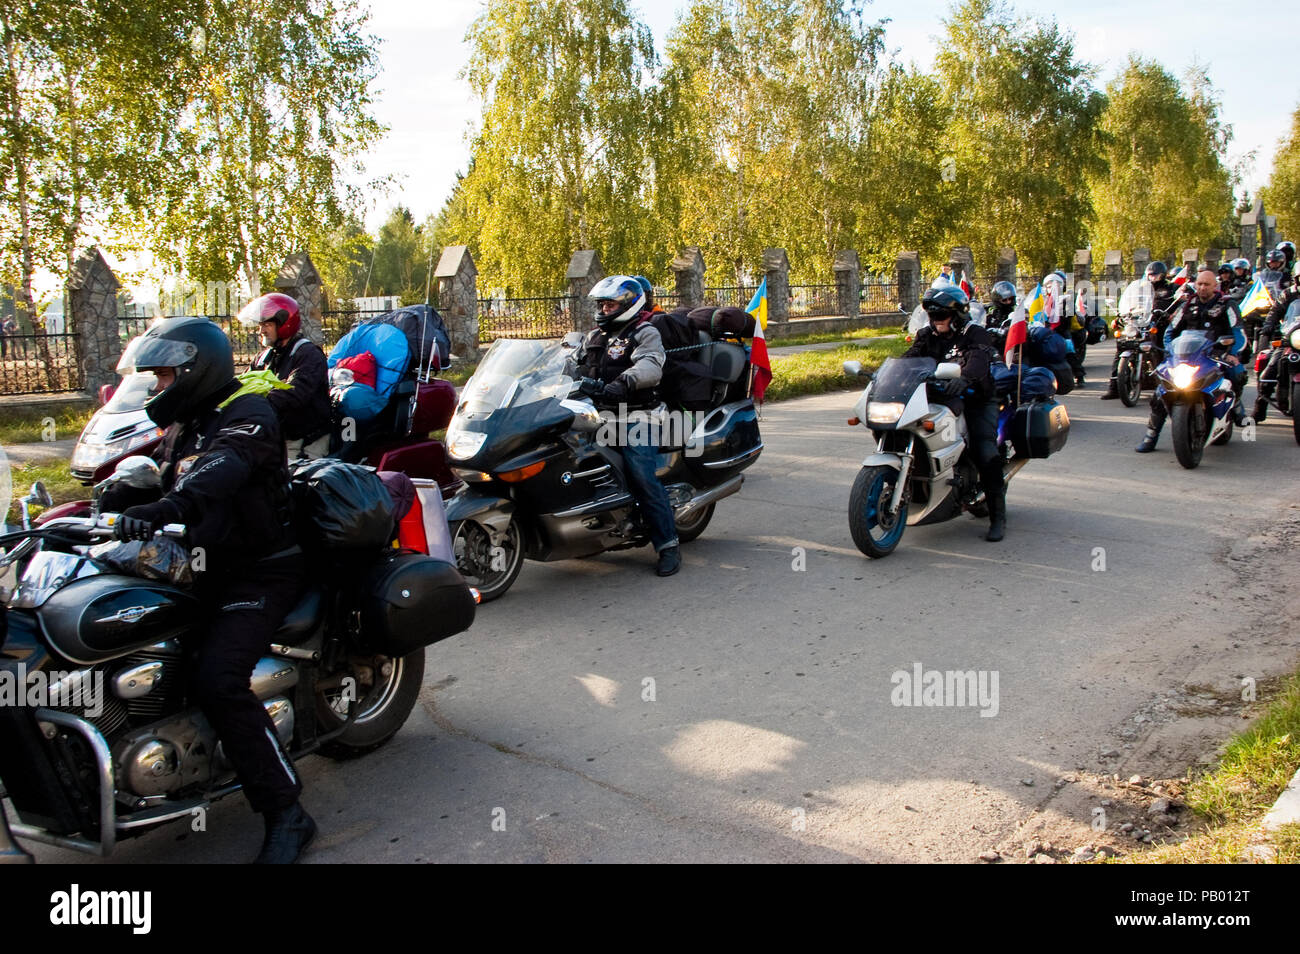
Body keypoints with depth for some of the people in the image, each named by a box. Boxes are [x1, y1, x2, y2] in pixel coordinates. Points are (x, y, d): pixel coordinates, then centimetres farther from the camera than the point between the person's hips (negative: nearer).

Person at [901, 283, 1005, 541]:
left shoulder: (975, 335, -6)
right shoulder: (927, 336, 13)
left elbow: (978, 362, -27)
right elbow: (910, 357, -3)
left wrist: (963, 378, -49)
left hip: (976, 401, -5)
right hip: (938, 400, 5)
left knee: (985, 453, -22)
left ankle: (998, 516, -14)